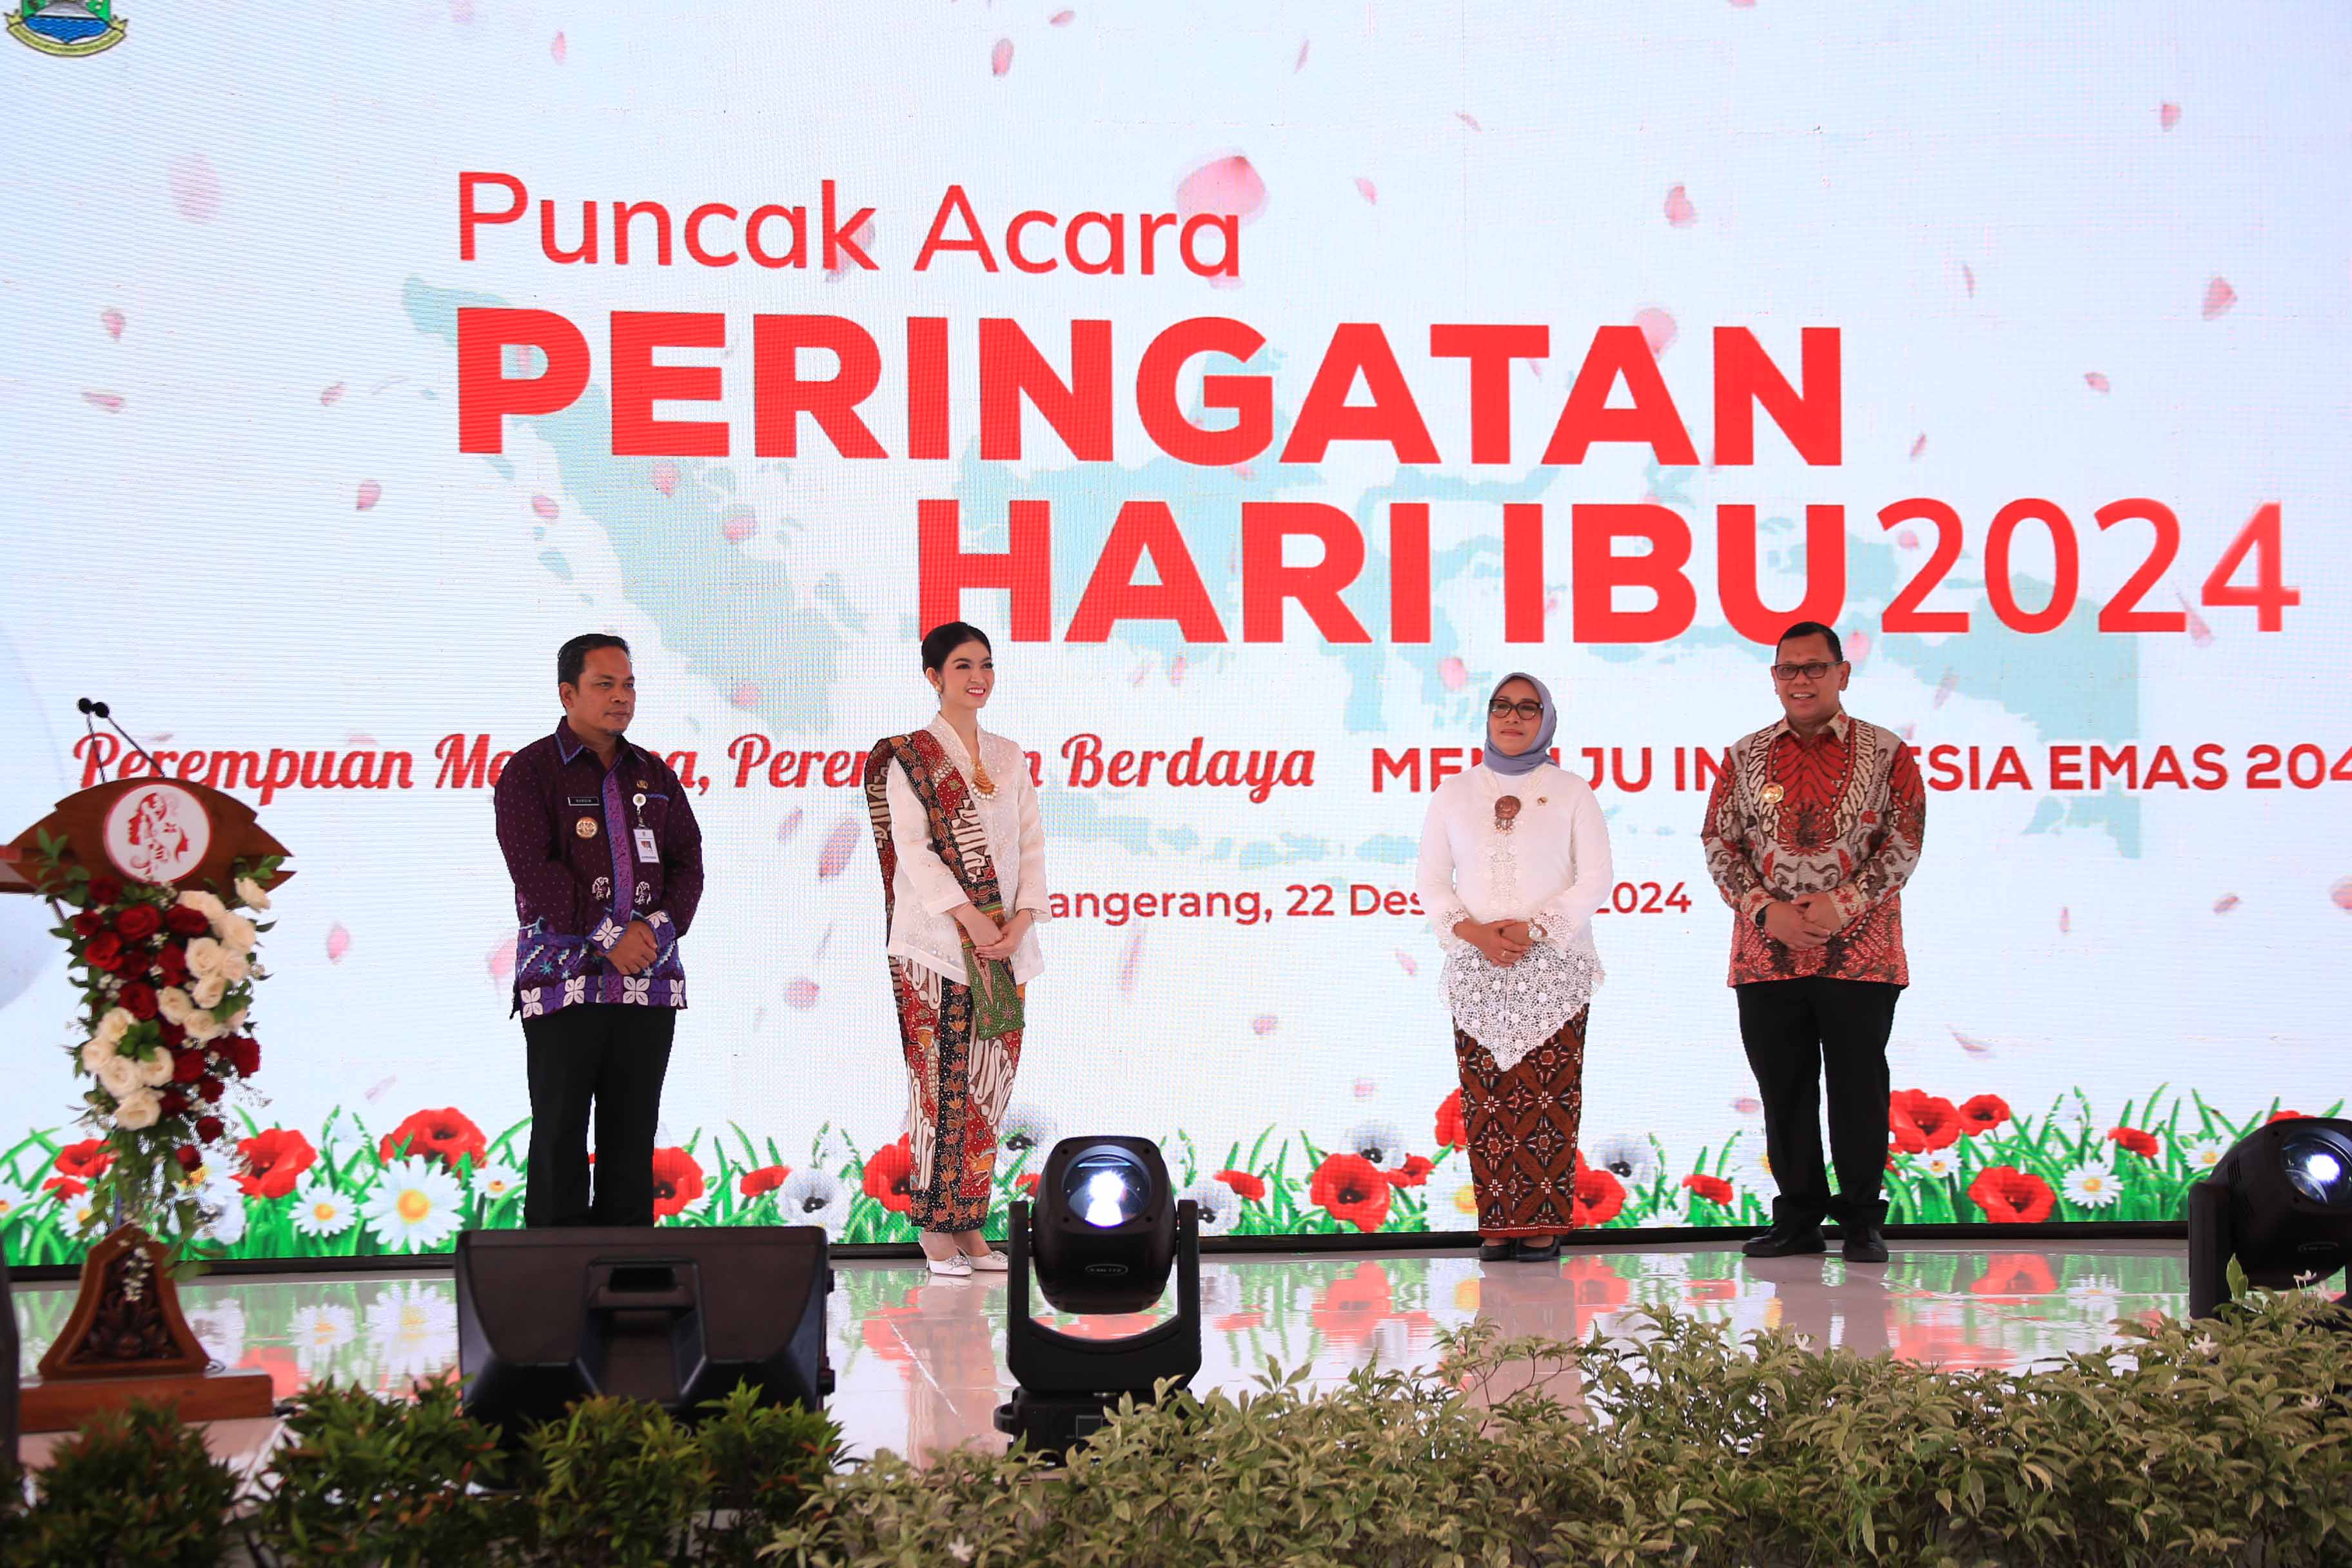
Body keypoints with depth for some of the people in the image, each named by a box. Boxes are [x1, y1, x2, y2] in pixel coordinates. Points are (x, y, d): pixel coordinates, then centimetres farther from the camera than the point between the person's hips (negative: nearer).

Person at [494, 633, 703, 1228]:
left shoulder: (655, 775, 15)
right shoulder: (530, 771, -1)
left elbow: (687, 862, 11)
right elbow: (533, 868, -11)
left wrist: (658, 926, -8)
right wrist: (608, 935, -16)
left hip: (650, 978, 5)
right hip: (563, 973, -5)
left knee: (634, 1132, 6)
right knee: (559, 1129, -3)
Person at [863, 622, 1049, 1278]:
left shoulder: (1009, 758, 15)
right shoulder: (909, 757, -1)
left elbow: (1032, 844, 10)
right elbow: (912, 849, -10)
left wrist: (1020, 919, -6)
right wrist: (971, 920, -17)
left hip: (1004, 948, 5)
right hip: (936, 946, -5)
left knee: (988, 1082, 4)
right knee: (941, 1081, -6)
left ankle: (971, 1225, 8)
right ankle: (935, 1229, -2)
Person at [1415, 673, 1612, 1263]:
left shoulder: (1570, 792, 7)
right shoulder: (1454, 793, 13)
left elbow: (1596, 878, 1)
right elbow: (1432, 882, 10)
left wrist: (1535, 928, -11)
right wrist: (1472, 932, -8)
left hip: (1554, 966, -2)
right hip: (1476, 970, 2)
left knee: (1549, 1096, -8)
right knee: (1485, 1097, -5)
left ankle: (1545, 1222, -6)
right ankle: (1499, 1223, -2)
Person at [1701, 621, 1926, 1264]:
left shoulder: (1884, 753, 4)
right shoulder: (1746, 757, 11)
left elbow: (1905, 843, -1)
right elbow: (1720, 844, 7)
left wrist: (1842, 902, -14)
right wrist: (1766, 909, -9)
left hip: (1859, 955, -2)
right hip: (1767, 956, 3)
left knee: (1859, 1086, 0)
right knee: (1783, 1089, 6)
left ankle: (1862, 1221, 9)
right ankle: (1798, 1218, 15)